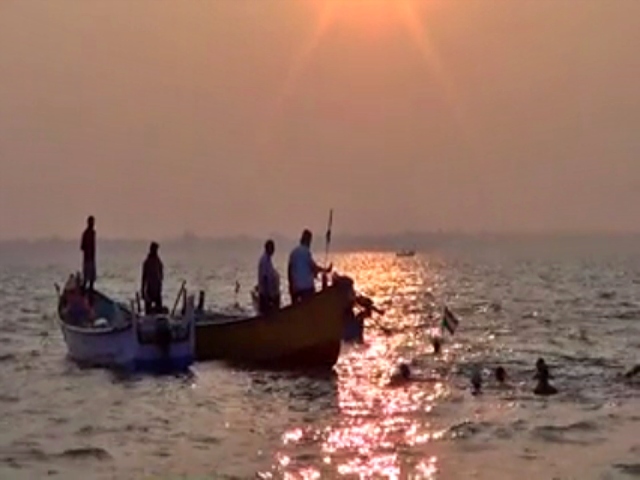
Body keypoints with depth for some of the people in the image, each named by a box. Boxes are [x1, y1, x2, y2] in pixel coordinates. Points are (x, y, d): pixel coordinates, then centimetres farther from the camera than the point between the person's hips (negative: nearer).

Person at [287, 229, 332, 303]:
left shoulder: (293, 252, 13)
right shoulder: (305, 251, -8)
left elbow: (289, 270, 16)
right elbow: (313, 266, -14)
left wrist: (291, 285, 21)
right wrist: (326, 270, -1)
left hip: (295, 287, 7)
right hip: (306, 286, -7)